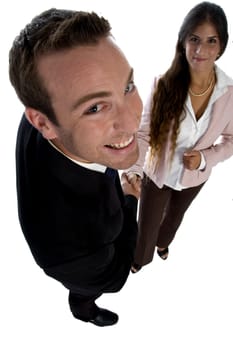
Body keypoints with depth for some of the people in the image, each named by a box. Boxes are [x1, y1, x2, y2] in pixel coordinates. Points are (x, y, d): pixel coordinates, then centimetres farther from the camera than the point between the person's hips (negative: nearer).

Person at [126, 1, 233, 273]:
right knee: (147, 224, 18)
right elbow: (143, 133, -21)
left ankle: (162, 242, 67)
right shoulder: (164, 85, -26)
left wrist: (204, 158, -23)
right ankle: (139, 258, 53)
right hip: (158, 174, -2)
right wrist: (134, 171, -37)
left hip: (194, 178, 3)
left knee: (175, 216, 32)